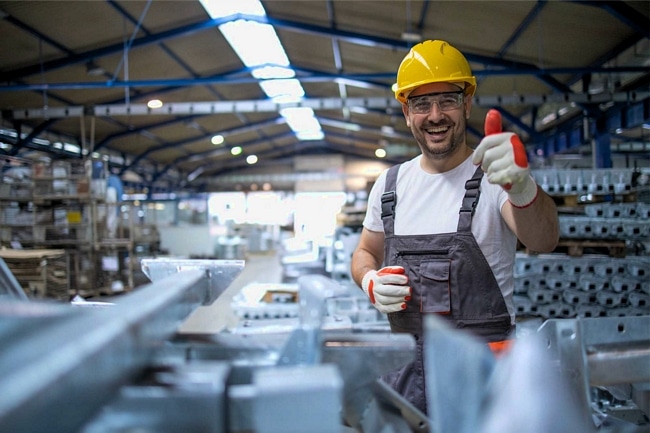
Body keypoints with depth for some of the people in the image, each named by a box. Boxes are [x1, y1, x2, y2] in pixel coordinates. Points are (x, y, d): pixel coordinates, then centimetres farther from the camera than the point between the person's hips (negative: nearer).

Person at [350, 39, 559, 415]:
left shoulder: (495, 177, -9)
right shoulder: (390, 185, 6)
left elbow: (543, 241, -28)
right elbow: (365, 254, 17)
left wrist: (523, 187, -49)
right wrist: (371, 283, -6)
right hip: (407, 366, 4)